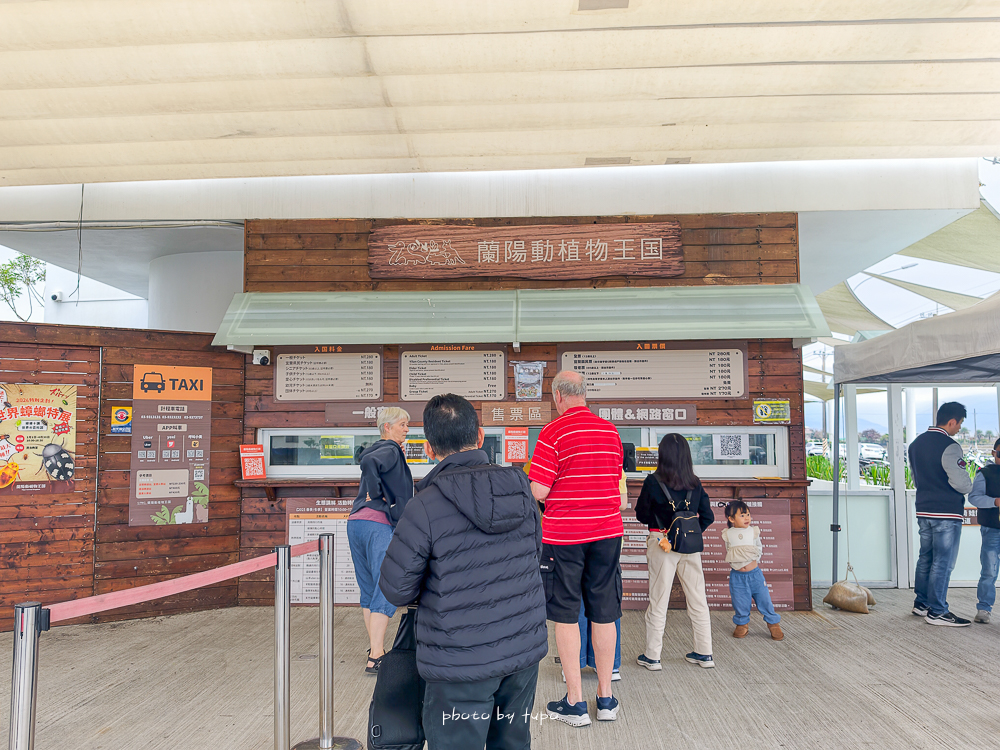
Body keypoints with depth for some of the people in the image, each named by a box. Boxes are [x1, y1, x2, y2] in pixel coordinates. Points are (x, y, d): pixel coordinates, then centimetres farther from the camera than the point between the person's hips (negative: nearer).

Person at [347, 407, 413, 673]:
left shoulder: (378, 449, 21)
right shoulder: (391, 450, -6)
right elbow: (368, 462, -24)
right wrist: (377, 495, -16)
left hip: (355, 522, 10)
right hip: (377, 524, -9)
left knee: (369, 591, 14)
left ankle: (375, 649, 22)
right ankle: (375, 657, -10)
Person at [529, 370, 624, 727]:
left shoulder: (552, 433, -11)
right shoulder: (611, 431, 6)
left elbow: (538, 492, -14)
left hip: (563, 535, -5)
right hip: (607, 530, 5)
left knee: (566, 616, 7)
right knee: (603, 614, 12)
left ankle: (575, 702, 14)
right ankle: (606, 698, 22)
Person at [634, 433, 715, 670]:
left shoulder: (653, 482, -10)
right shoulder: (695, 484, 1)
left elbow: (642, 515, -2)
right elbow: (708, 517, 3)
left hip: (661, 542, -3)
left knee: (658, 601, 4)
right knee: (698, 599, 13)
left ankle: (651, 657, 13)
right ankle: (704, 654, 23)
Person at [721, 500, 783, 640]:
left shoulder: (754, 531, 0)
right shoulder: (728, 535, -1)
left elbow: (759, 548, 14)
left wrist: (754, 559, 4)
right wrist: (733, 563, 1)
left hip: (754, 573, 0)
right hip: (737, 575, 0)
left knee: (764, 599, 4)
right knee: (740, 603, 6)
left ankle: (774, 623, 23)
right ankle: (742, 624, 27)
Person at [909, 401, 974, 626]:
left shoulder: (916, 443, 10)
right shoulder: (949, 447, -16)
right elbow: (962, 483, -18)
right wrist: (968, 485, 3)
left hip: (923, 509, 8)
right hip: (947, 513, -8)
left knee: (925, 558, 17)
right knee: (942, 562, -1)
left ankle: (921, 603, 26)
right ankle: (937, 612, 4)